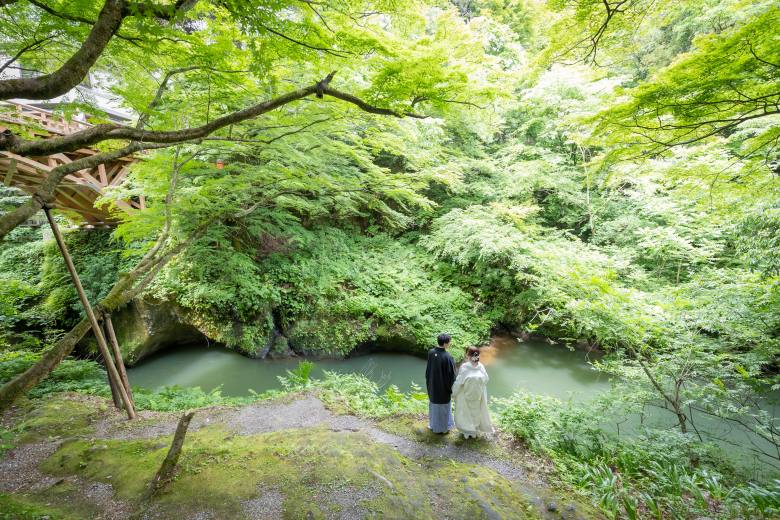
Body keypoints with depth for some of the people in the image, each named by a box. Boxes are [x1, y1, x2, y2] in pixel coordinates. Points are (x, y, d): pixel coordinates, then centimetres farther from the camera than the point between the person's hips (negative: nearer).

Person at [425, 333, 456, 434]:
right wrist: (451, 388, -4)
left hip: (432, 385, 5)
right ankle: (443, 428, 34)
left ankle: (433, 425, 42)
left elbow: (428, 370, 1)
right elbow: (451, 374, -20)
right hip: (443, 387, -5)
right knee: (443, 407, 16)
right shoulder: (447, 357, -30)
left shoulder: (431, 352, -13)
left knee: (433, 405, 24)